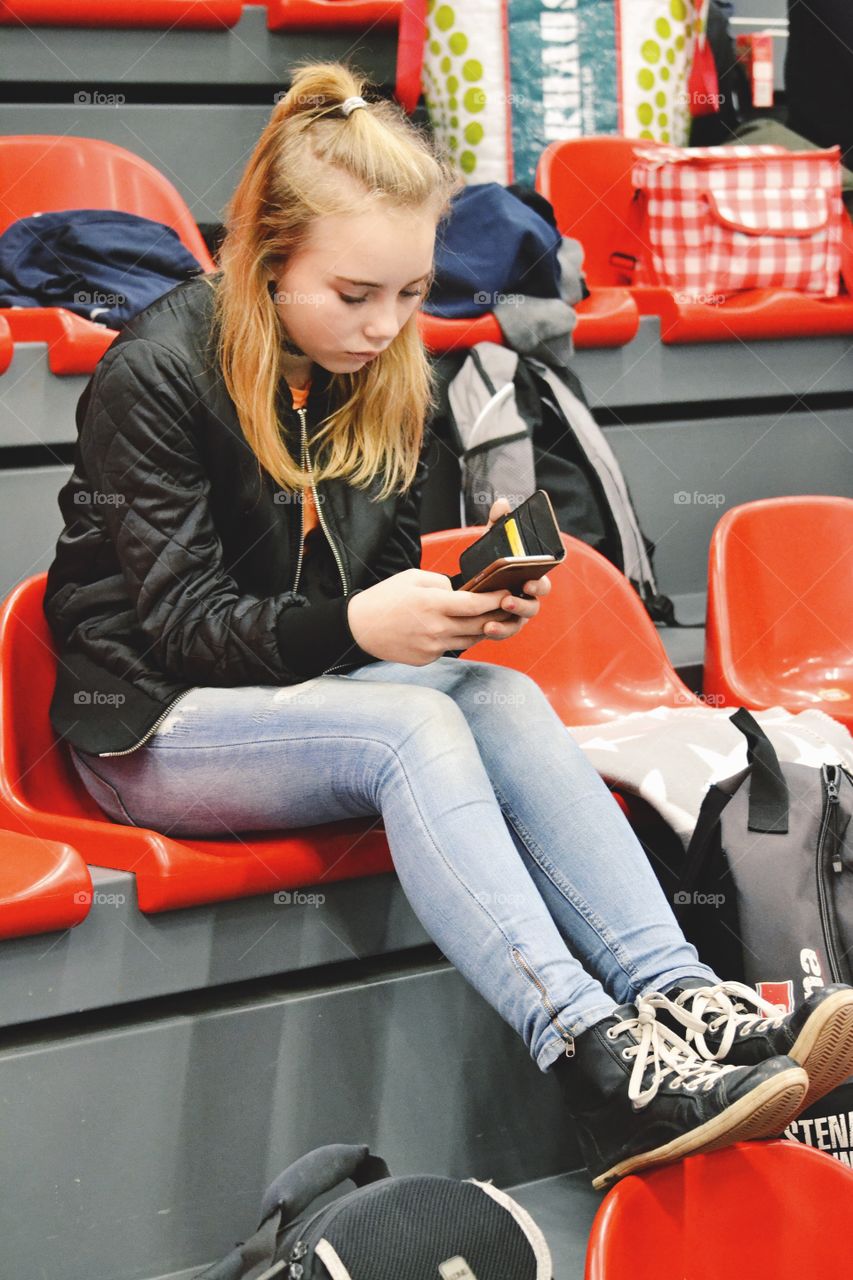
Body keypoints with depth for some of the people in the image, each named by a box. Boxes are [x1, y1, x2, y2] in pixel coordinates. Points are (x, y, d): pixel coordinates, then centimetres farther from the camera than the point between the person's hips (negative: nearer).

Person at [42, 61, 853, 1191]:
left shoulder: (384, 374, 4)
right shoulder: (156, 375, -16)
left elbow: (385, 575, 10)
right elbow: (181, 624, -17)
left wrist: (463, 608, -14)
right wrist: (352, 627, -34)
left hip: (310, 690, 6)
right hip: (153, 722, -6)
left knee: (505, 698, -24)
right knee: (413, 726, -32)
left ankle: (683, 1003, -40)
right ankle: (599, 1070, -47)